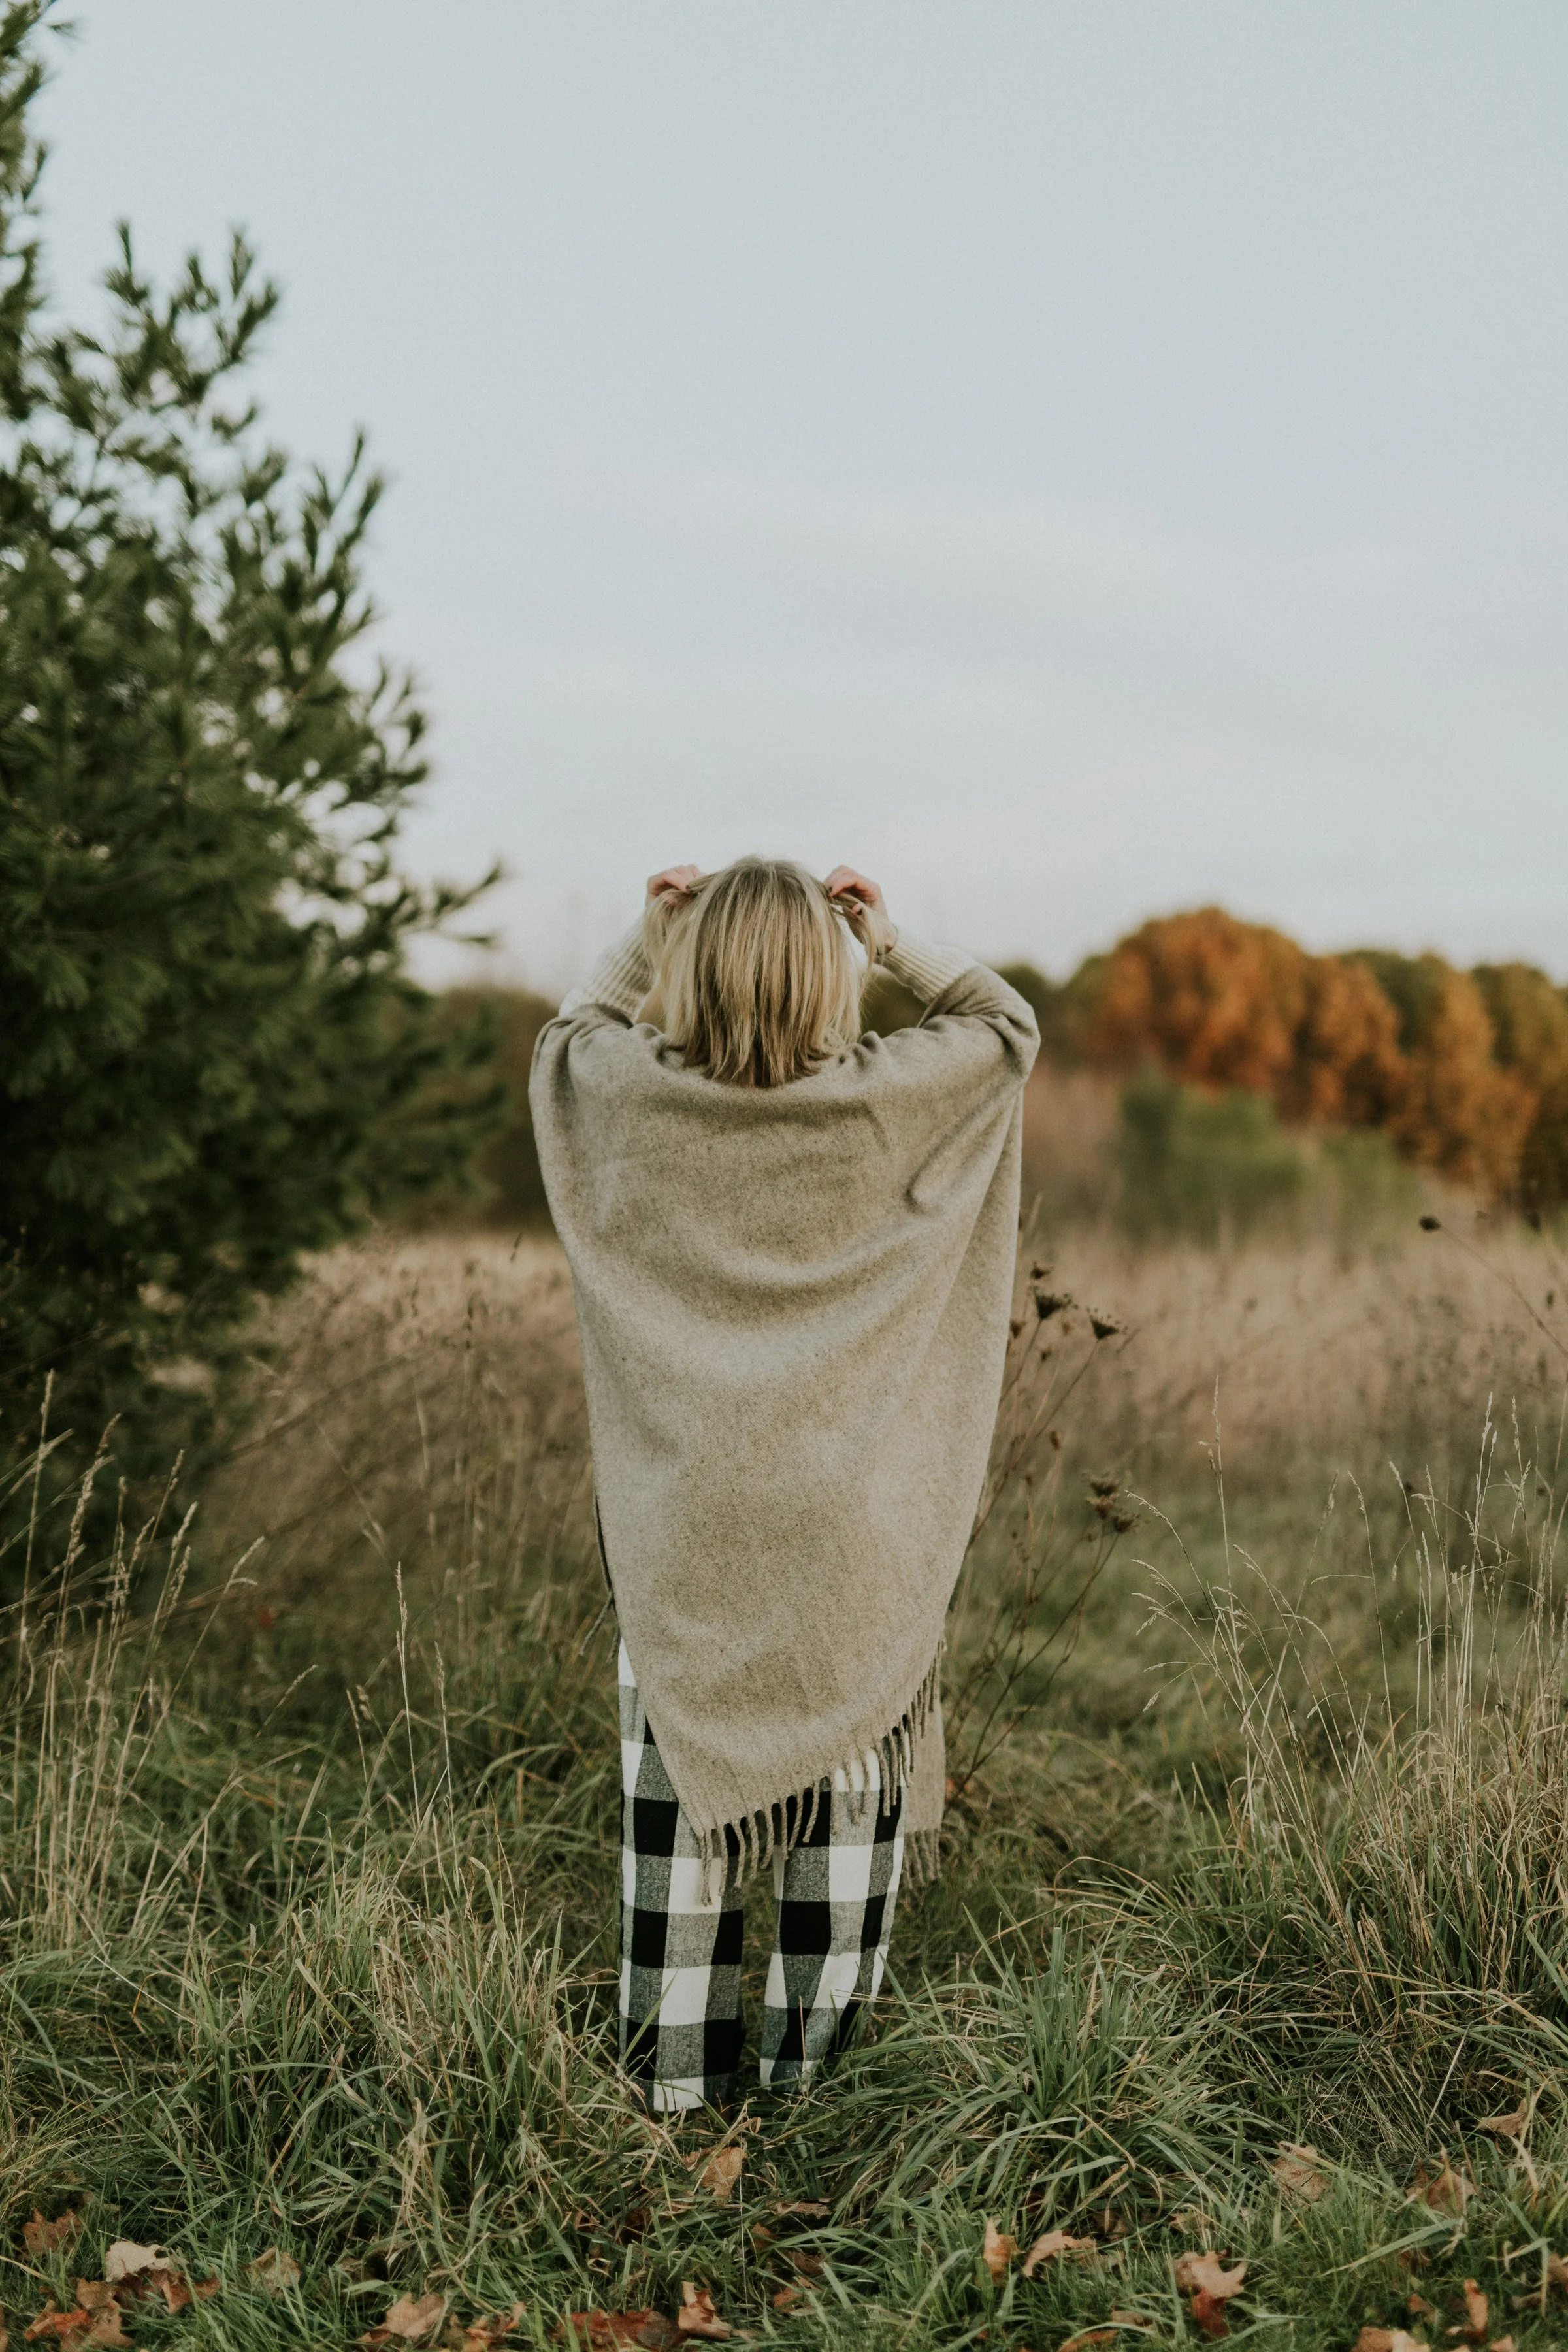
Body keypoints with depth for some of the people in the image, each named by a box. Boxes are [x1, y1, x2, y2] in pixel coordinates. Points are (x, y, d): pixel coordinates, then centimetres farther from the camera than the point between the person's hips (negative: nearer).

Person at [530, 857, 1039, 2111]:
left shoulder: (627, 1093, -10)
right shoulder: (885, 1101, -14)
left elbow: (569, 1032, 16)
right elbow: (1012, 1026, 6)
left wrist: (645, 934, 11)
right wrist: (891, 941, 6)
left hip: (679, 1515, 1)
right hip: (849, 1527, -1)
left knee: (675, 1794, 11)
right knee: (852, 1792, 11)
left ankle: (675, 2081, 21)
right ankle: (815, 2086, 19)